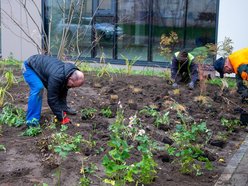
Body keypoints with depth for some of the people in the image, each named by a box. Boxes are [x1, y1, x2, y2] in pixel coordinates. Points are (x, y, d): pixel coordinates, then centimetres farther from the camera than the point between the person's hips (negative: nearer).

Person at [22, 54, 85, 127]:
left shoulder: (70, 73, -12)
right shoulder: (56, 77, -40)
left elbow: (63, 94, -1)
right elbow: (52, 99, -33)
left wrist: (63, 109, -7)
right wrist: (61, 117, -27)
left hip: (41, 64, 8)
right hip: (29, 67, -8)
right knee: (38, 88, -29)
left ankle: (63, 109, 29)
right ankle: (31, 119, -24)